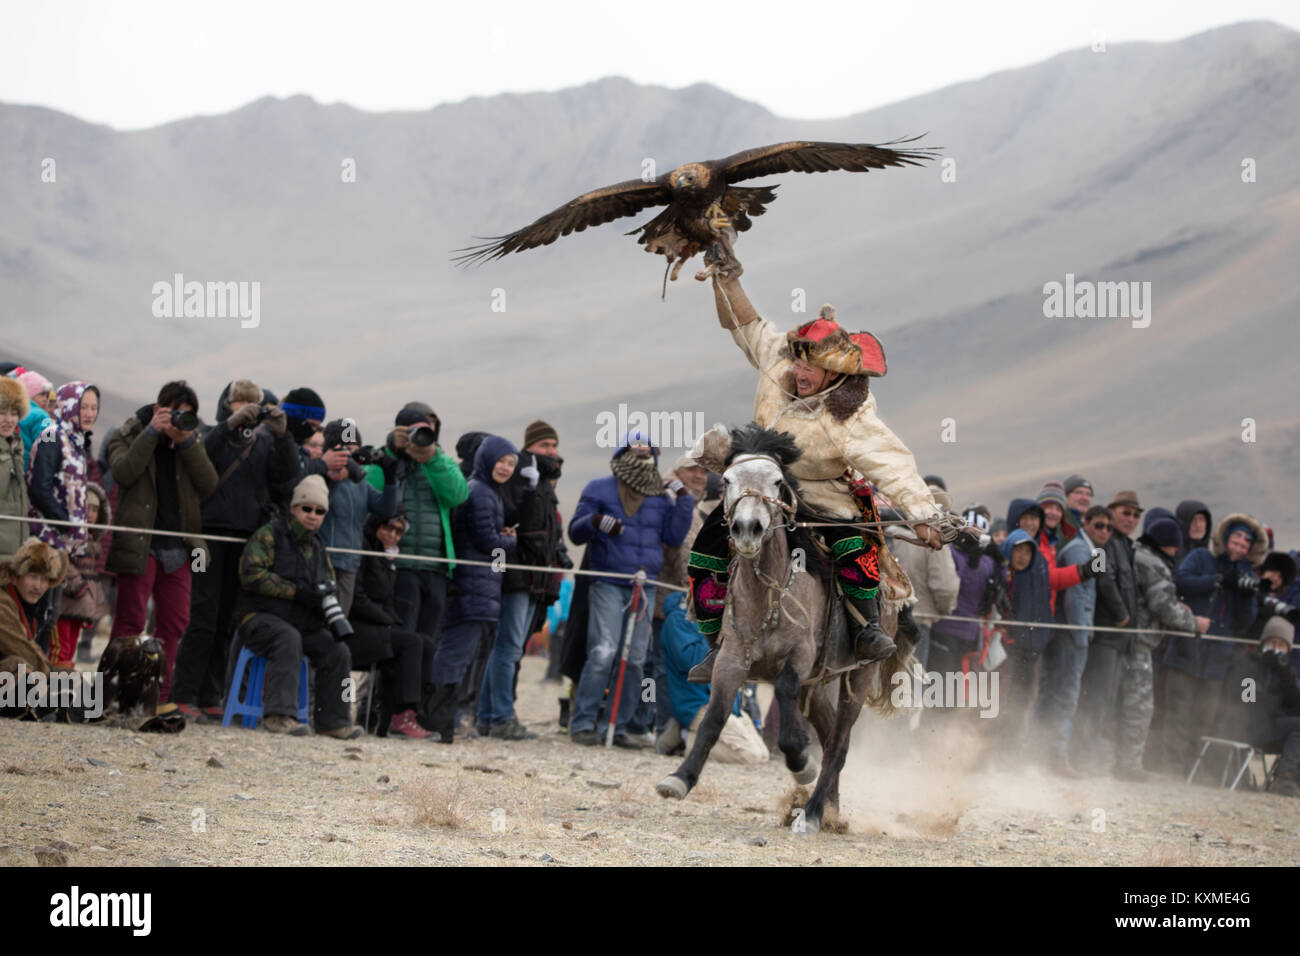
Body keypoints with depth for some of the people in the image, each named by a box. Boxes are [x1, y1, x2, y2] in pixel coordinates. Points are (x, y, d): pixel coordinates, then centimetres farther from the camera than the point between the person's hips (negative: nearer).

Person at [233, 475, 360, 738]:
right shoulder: (269, 535, -3)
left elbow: (329, 592, 24)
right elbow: (251, 574, -16)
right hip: (261, 617, -7)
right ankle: (279, 714, -42)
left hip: (305, 623, 7)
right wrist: (296, 591, -20)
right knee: (289, 639, -37)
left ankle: (332, 720, -7)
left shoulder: (318, 549, 20)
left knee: (338, 651, -15)